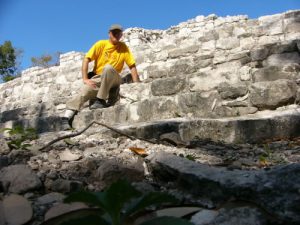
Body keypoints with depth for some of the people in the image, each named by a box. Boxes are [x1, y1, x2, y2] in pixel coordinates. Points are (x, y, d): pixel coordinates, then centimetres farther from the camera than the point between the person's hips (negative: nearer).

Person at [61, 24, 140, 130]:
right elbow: (86, 60, -3)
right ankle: (67, 117, -29)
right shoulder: (101, 44, 2)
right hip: (97, 78, 1)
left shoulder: (123, 47, 4)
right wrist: (85, 79, -14)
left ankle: (101, 101, -29)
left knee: (108, 67, -33)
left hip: (113, 79, -1)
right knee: (84, 91, -28)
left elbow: (132, 66, 1)